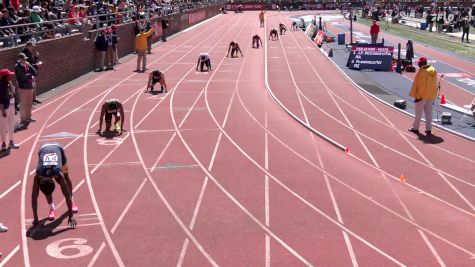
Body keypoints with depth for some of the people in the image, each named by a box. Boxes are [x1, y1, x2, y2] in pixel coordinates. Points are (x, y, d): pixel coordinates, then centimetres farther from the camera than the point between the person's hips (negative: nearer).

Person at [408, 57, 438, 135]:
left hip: (422, 95, -7)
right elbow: (434, 83, 11)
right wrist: (433, 95, 18)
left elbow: (420, 85, -21)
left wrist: (418, 96, -15)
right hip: (431, 95, 7)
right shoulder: (433, 70, 5)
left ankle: (415, 128, 15)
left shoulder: (422, 72, -19)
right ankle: (428, 129, 10)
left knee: (418, 112, 6)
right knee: (428, 112, 10)